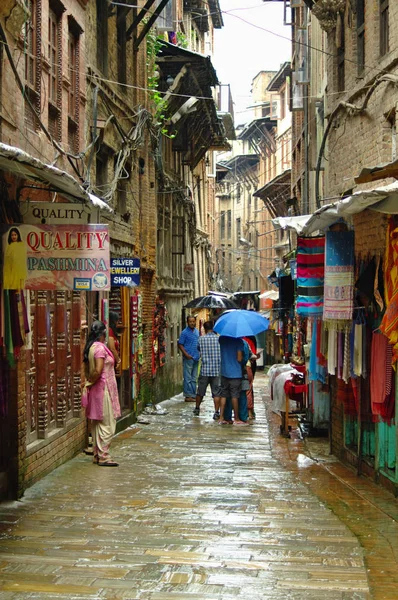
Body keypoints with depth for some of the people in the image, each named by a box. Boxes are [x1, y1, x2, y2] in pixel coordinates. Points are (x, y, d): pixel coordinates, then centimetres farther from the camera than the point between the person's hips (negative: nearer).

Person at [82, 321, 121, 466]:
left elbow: (87, 369, 14)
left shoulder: (90, 347, 11)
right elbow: (98, 371, -24)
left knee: (97, 423, 13)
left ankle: (97, 455, 19)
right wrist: (91, 382, -10)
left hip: (95, 390, 10)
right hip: (103, 389, -10)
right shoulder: (100, 348, -17)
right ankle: (103, 457, -3)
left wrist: (89, 381, 9)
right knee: (107, 424, -4)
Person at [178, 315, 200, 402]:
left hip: (196, 358, 7)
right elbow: (180, 345, -9)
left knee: (194, 378, 12)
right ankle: (188, 396, 1)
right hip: (188, 358, -7)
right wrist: (186, 354, -18)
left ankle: (193, 395, 18)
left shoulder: (197, 331, 13)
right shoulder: (184, 332, -8)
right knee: (188, 378, -3)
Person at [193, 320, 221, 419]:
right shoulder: (219, 339, -3)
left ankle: (197, 409, 31)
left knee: (200, 391, 16)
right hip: (217, 370, -1)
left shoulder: (201, 339, -2)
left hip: (205, 369, 1)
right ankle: (216, 412, -3)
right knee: (216, 392, 2)